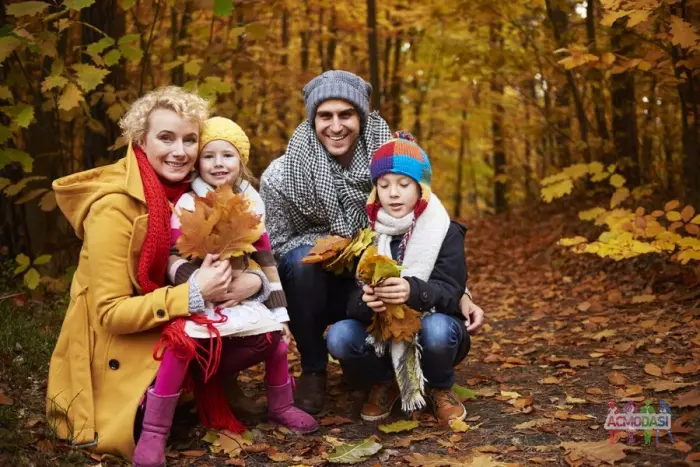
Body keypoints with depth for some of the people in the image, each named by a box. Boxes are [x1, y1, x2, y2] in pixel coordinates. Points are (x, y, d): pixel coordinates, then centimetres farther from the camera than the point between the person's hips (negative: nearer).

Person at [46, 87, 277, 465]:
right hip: (119, 344, -6)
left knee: (264, 333, -10)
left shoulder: (187, 190, -3)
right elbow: (111, 312, -24)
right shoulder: (114, 206, -25)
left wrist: (251, 280, -23)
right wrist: (193, 294, -33)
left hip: (174, 328, 6)